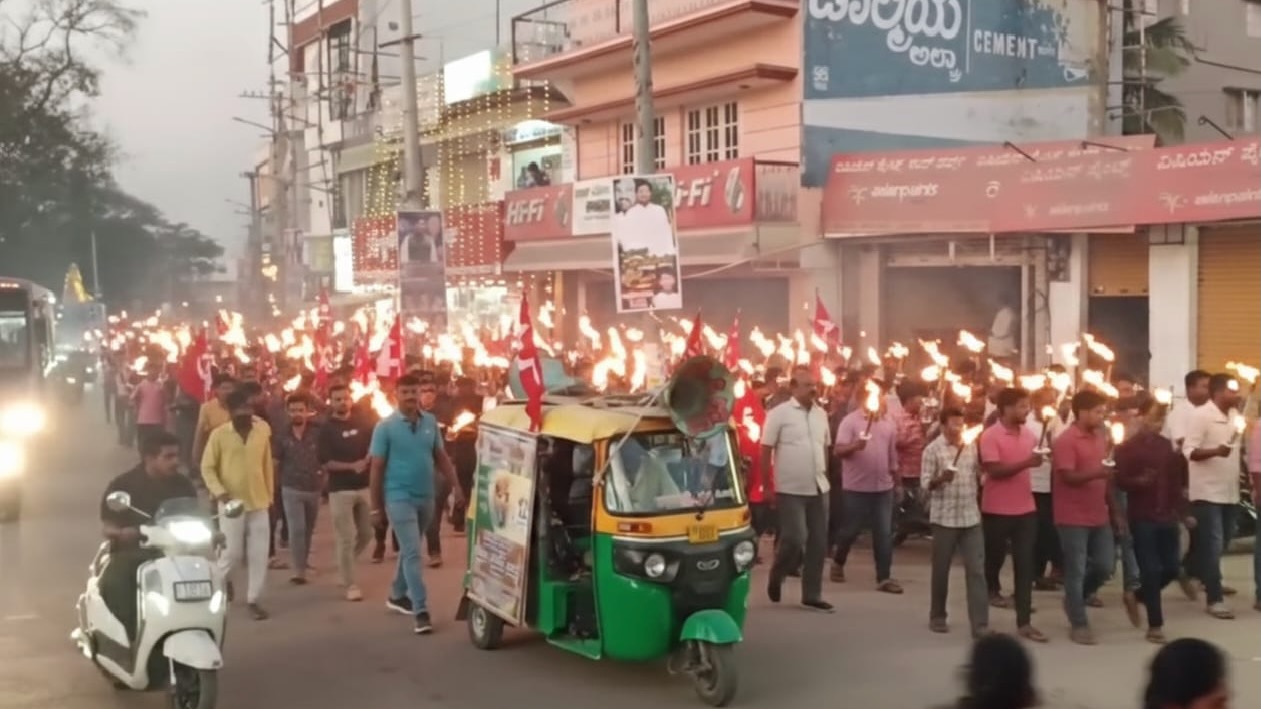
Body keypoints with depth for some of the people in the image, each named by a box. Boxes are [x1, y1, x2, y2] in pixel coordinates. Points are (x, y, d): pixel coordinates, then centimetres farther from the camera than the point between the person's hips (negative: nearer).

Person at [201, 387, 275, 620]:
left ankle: (253, 600, 12)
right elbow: (207, 468, -3)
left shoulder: (263, 431, 0)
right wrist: (219, 492, -16)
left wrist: (270, 496, 10)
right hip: (232, 502, -3)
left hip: (259, 502, 3)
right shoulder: (219, 434, -8)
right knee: (232, 552, -1)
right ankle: (222, 580, 31)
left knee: (259, 554, 2)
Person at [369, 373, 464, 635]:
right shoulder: (386, 427, -10)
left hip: (426, 496, 5)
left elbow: (441, 457, 11)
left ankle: (398, 595, 36)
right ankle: (421, 610, -10)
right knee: (412, 552, -10)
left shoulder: (430, 422, 3)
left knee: (409, 549, 18)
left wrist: (455, 485, 2)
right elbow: (376, 468, -7)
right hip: (399, 497, -5)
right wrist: (377, 506, -7)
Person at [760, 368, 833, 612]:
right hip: (791, 490, -6)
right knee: (795, 539, -10)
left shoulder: (821, 414, 10)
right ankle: (776, 575, 19)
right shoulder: (779, 413, -8)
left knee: (818, 543, 6)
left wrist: (825, 476, 14)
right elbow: (765, 451, -7)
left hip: (819, 489, 6)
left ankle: (812, 595, 16)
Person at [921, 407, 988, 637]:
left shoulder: (971, 447, 7)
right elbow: (925, 484, -9)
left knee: (976, 570, -2)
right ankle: (937, 616, 25)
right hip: (944, 517, -3)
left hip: (971, 517, 3)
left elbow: (979, 476, 17)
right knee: (941, 569, 8)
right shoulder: (933, 449, -6)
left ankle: (980, 624, -1)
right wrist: (940, 479, -27)